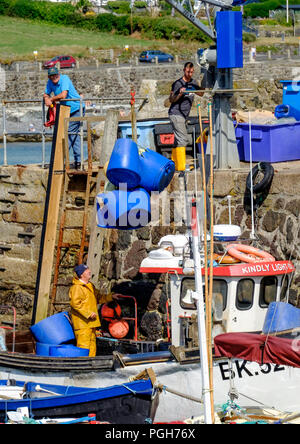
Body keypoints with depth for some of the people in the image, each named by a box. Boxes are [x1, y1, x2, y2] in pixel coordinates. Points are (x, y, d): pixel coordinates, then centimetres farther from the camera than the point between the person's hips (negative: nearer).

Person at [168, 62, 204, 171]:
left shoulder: (192, 83, 10)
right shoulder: (178, 83, -12)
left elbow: (201, 93, 24)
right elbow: (171, 99, -12)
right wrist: (179, 94, -30)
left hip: (184, 115, 8)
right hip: (176, 114, -8)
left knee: (178, 140, 12)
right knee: (183, 139, -16)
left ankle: (173, 164, 19)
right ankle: (181, 166, -19)